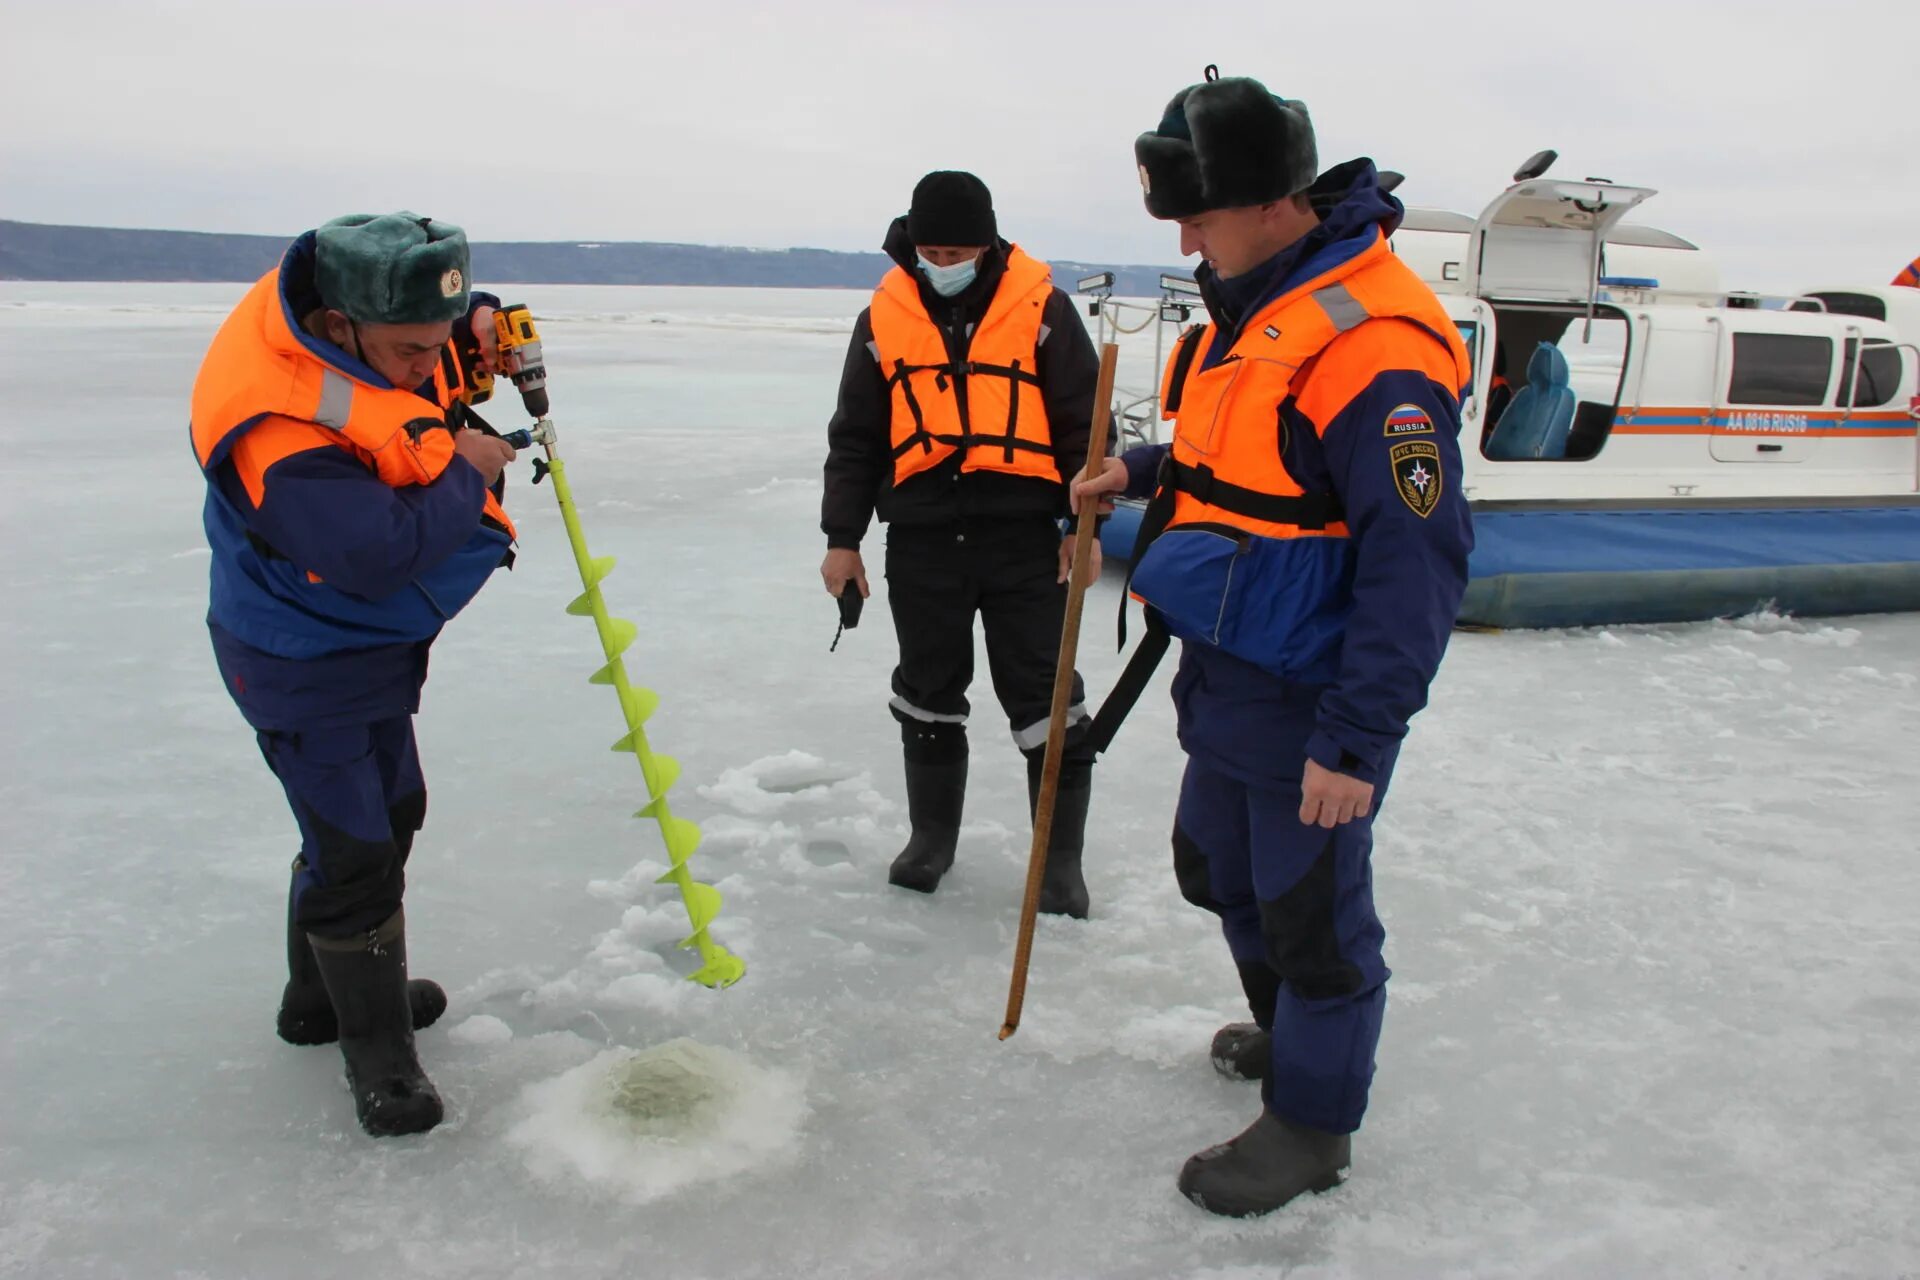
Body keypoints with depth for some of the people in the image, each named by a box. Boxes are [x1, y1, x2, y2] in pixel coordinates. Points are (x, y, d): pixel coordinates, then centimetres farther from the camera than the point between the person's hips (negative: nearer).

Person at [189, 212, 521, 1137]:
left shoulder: (372, 312, -8)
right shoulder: (281, 430, -35)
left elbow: (441, 315, 15)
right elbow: (378, 554, -38)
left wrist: (479, 320, -7)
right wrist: (466, 474, -25)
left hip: (374, 640, 10)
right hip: (306, 665, -10)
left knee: (387, 814, 22)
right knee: (353, 851, -3)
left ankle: (325, 993, 43)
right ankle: (377, 1050, 17)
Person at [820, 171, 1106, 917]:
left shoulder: (1041, 307, -2)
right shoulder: (883, 317, 6)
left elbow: (1082, 419, 1)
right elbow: (855, 436, 10)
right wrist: (842, 536, 8)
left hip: (1022, 534, -2)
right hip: (922, 536, 3)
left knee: (1042, 694, 1)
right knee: (928, 691, 13)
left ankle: (1060, 856, 13)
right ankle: (931, 833, 30)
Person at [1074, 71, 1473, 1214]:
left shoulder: (1374, 345, -25)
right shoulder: (1253, 302, 7)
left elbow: (1418, 560, -26)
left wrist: (1357, 738, -26)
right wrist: (1146, 471, 8)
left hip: (1310, 702, -10)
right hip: (1225, 676, 10)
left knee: (1311, 906, 7)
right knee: (1221, 870, 24)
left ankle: (1313, 1122, 28)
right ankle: (1287, 1029, 49)